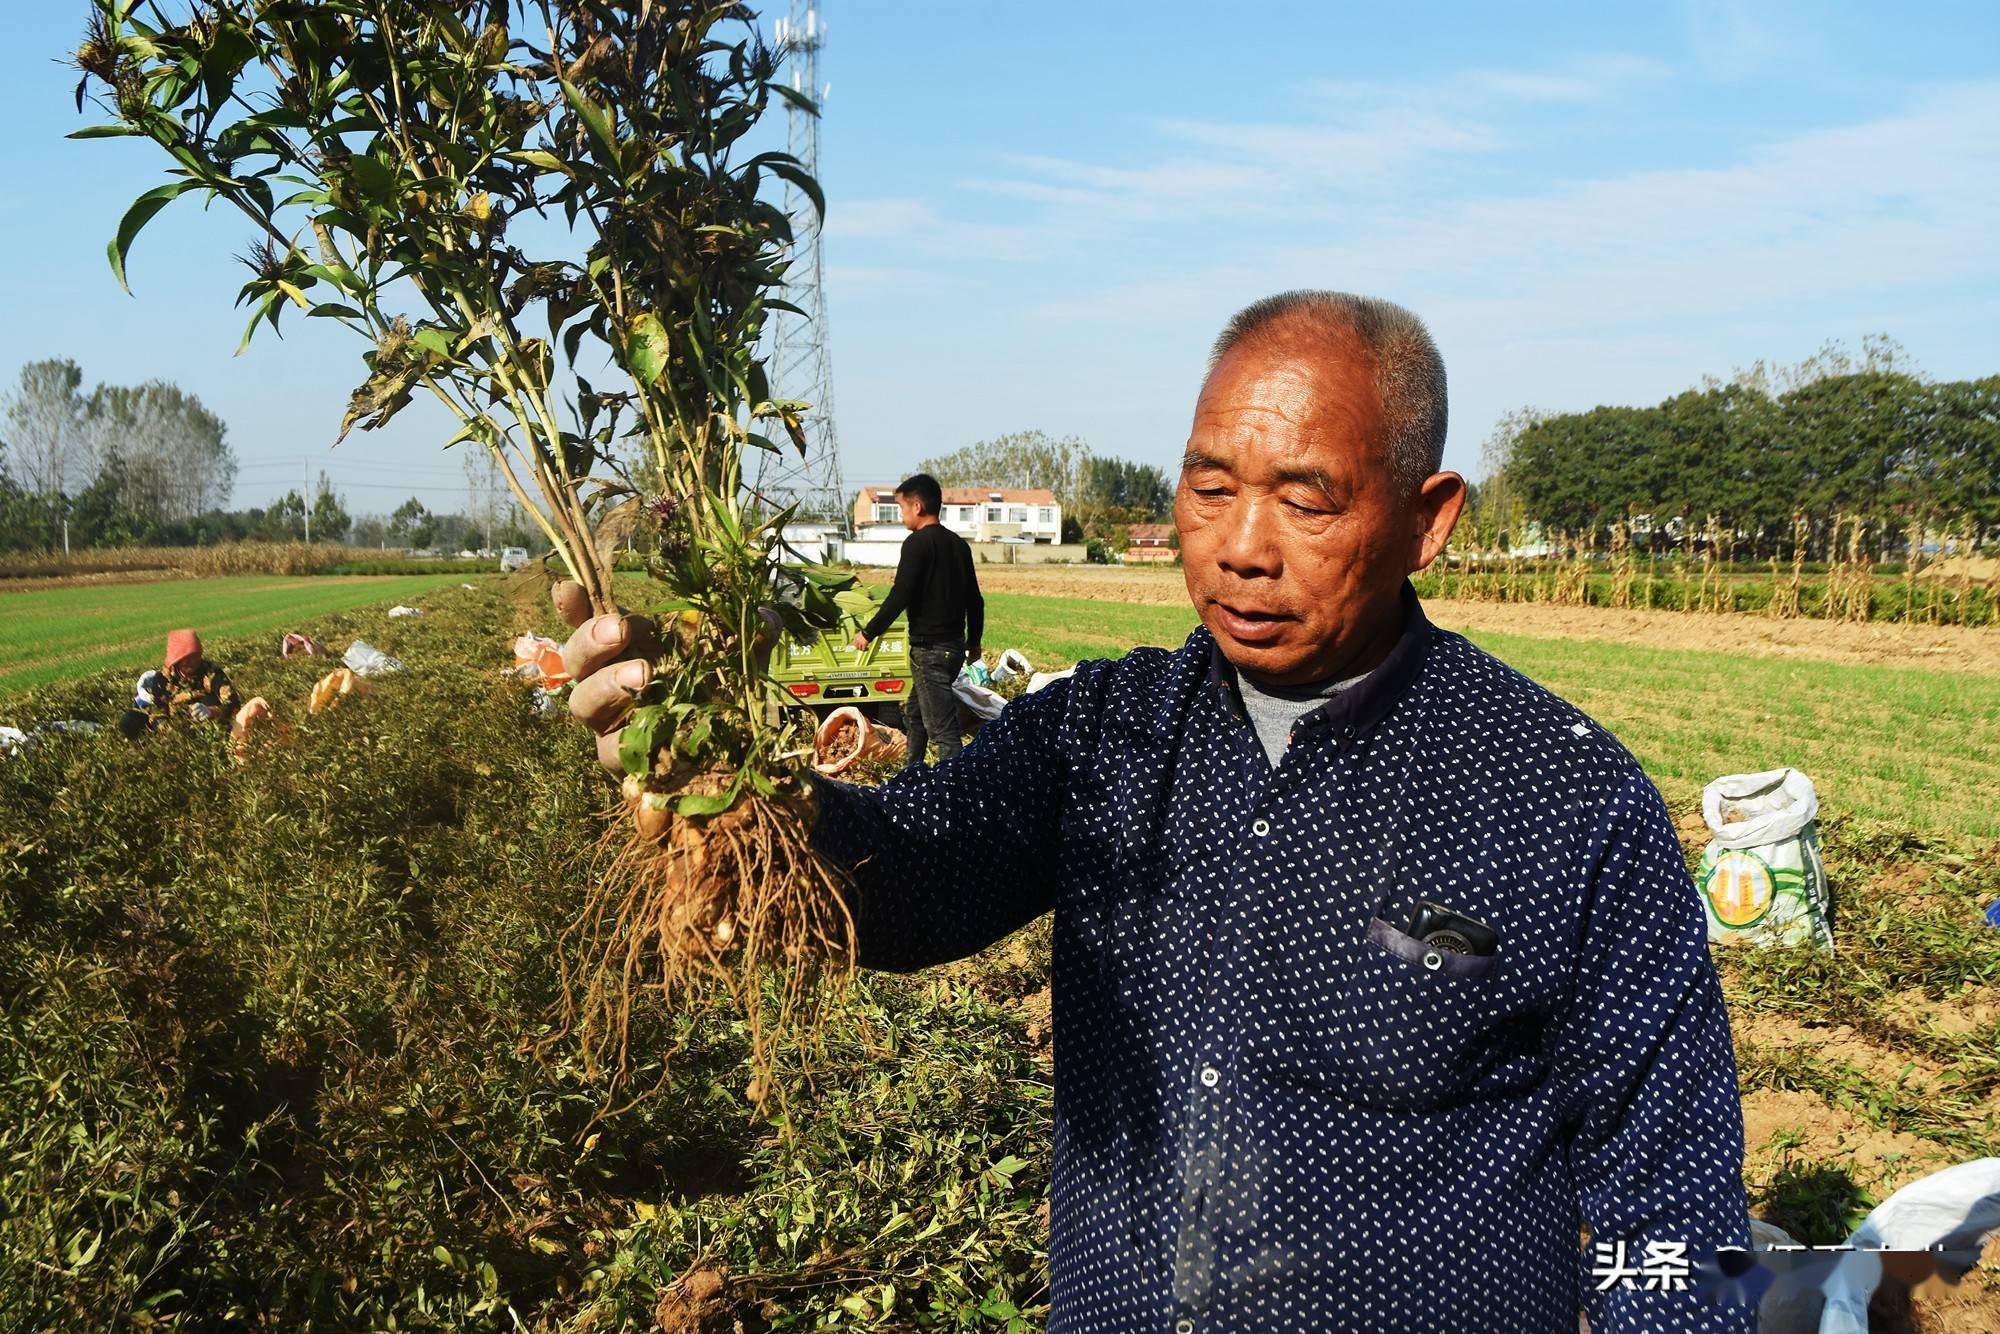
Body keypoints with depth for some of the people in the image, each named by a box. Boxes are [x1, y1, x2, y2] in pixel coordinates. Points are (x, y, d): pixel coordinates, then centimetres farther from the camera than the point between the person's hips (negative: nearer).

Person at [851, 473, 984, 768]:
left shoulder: (918, 543, -13)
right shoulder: (958, 544, 12)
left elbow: (899, 596, -18)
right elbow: (974, 598, 16)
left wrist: (869, 632, -9)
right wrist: (974, 641, 25)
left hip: (929, 649, -9)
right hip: (954, 645, 9)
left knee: (943, 727, -9)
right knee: (914, 713, 24)